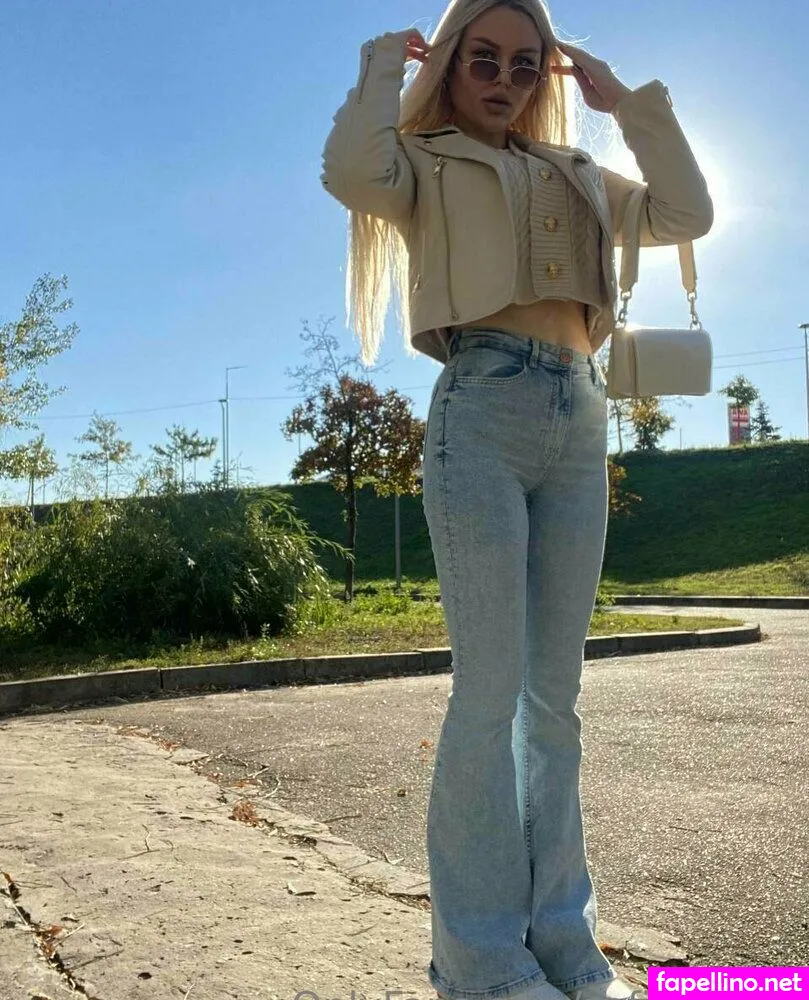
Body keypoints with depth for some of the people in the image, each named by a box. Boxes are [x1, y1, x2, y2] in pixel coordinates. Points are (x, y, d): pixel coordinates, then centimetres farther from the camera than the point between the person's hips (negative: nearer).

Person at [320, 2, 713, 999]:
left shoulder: (576, 174, 27)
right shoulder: (426, 160, 12)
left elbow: (687, 215, 17)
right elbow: (351, 172, -11)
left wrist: (628, 101, 19)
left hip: (580, 421, 5)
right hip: (484, 410, -5)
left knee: (555, 693, 5)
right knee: (491, 687, -9)